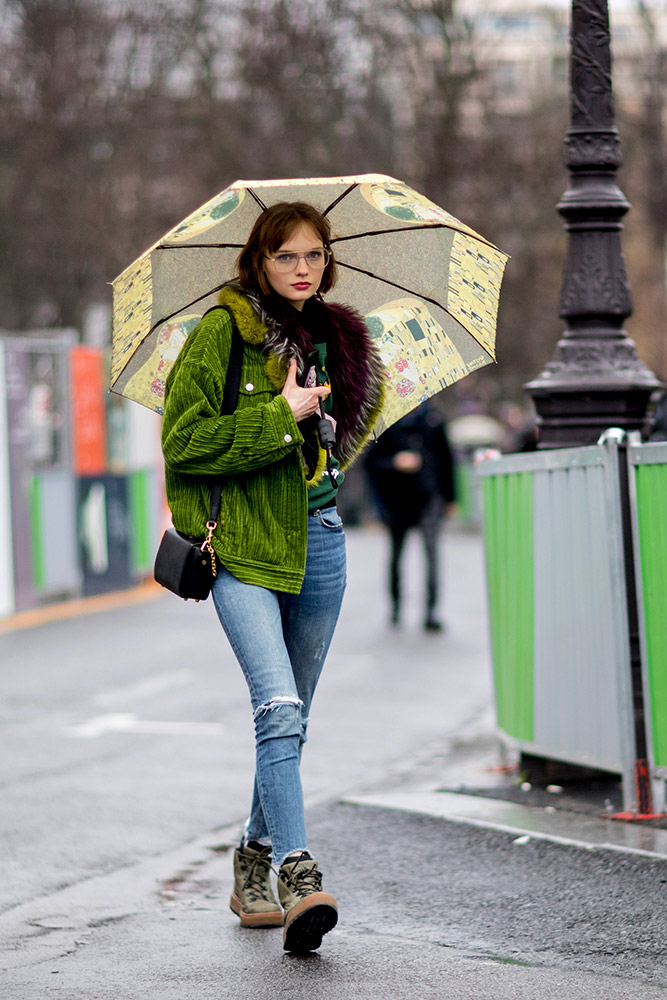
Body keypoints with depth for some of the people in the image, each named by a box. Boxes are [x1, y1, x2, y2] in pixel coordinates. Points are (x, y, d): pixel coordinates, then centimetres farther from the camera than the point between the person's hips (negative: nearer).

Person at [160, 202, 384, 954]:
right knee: (279, 707, -21)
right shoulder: (221, 333, -6)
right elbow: (183, 440, -13)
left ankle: (253, 867, 26)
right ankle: (298, 877, -26)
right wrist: (280, 416, -16)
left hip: (319, 539, 6)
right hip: (243, 546, -6)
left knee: (289, 718, 12)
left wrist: (329, 445, 13)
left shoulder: (338, 337, 12)